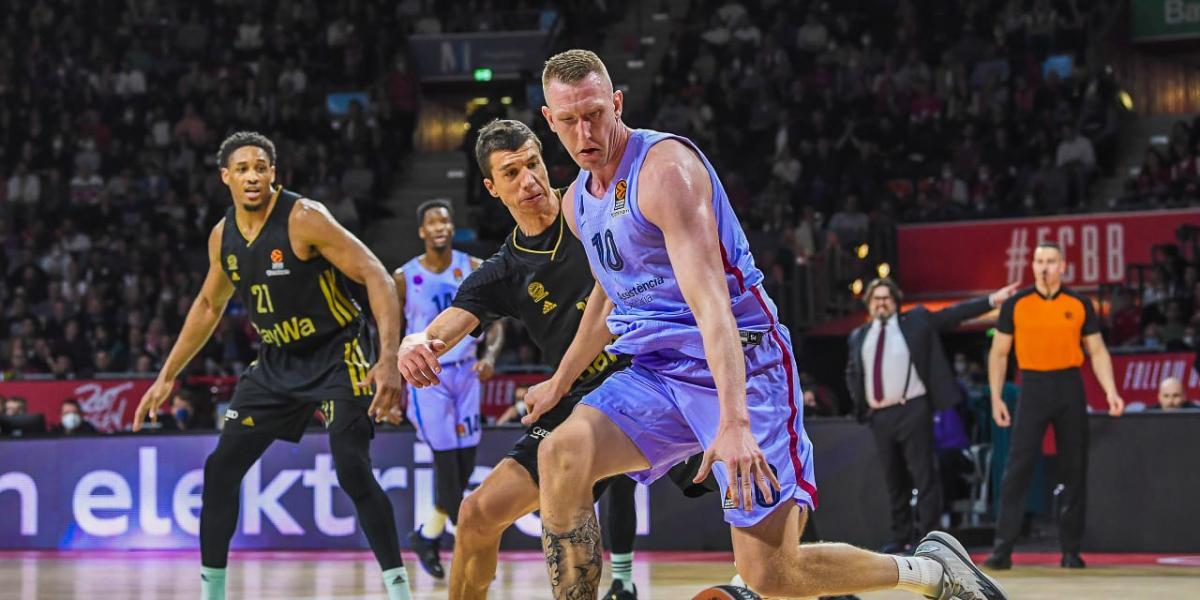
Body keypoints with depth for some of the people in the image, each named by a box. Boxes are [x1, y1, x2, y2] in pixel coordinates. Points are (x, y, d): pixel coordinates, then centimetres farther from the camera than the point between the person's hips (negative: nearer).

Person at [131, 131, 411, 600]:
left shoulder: (304, 218, -20)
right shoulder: (222, 237, 1)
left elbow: (377, 278, -23)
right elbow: (208, 306, 18)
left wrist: (389, 360, -34)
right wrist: (167, 376, 19)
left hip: (338, 354, -7)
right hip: (278, 361, 7)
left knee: (352, 470, -20)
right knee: (220, 468, 2)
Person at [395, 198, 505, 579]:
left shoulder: (474, 270, -2)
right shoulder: (405, 278, -6)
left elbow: (495, 322, 0)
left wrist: (490, 354, -20)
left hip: (465, 372, 3)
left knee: (466, 461, 5)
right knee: (447, 459, -11)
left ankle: (429, 534, 23)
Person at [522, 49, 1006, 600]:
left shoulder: (665, 168, -17)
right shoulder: (577, 203, 11)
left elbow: (709, 300, -28)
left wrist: (733, 423, -38)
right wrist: (559, 382, 39)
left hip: (740, 364, -7)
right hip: (656, 369, 7)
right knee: (561, 456, -21)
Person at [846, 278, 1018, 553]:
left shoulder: (917, 321, 6)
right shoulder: (859, 336, 15)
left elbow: (954, 313, 3)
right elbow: (851, 373, 24)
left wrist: (992, 300, -3)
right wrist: (860, 402, 8)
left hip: (912, 410, -4)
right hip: (879, 415, 4)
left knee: (923, 474, -6)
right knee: (893, 478, 11)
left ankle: (927, 537, -5)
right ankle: (900, 536, 20)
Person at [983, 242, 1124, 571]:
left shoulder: (1079, 305, 4)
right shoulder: (1015, 304, 2)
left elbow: (1097, 351, 9)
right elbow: (999, 353, 7)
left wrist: (1110, 391, -4)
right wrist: (996, 397, 0)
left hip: (1069, 388, 2)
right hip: (1033, 388, -1)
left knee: (1074, 469, 4)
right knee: (1018, 468, -8)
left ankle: (1071, 550, 11)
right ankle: (1003, 549, -8)